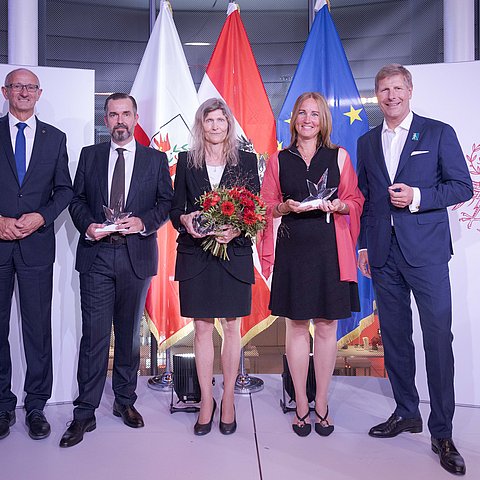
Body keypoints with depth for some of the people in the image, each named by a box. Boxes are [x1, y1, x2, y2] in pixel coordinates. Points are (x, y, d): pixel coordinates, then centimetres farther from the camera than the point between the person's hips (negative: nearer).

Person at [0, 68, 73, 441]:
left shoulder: (55, 138, 10)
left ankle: (36, 406, 17)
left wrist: (41, 216, -8)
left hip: (37, 243, 1)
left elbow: (65, 189, 8)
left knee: (38, 328, 4)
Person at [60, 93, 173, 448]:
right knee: (94, 335, -2)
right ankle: (85, 413, 8)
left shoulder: (155, 159, 9)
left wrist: (143, 222, -14)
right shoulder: (89, 155, 12)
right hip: (96, 255, 0)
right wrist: (87, 225, -10)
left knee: (130, 334, 11)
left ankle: (125, 401, 26)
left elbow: (167, 203, 4)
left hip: (137, 255, 0)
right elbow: (77, 199, 10)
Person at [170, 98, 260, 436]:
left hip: (234, 254, 0)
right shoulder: (186, 161, 8)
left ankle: (228, 400, 21)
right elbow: (176, 208, 7)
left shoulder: (246, 161, 6)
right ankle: (207, 401, 19)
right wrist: (185, 220, -16)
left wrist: (236, 230, -17)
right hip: (195, 255, 1)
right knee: (202, 329, 5)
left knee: (232, 327, 7)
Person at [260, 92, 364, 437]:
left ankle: (322, 405, 19)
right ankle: (301, 405, 18)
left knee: (326, 326, 4)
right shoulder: (279, 160, 9)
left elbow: (355, 201, 9)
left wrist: (338, 206, -12)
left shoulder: (339, 156, 8)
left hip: (329, 249, 0)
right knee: (297, 326, 4)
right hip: (293, 249, 0)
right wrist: (286, 207, -10)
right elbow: (266, 206, 9)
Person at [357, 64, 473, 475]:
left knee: (438, 338, -4)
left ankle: (442, 433, 7)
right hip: (383, 255, 4)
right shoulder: (368, 142, 15)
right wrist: (363, 245, 11)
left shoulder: (439, 133, 3)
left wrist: (418, 197, -15)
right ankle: (406, 413, 26)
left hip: (426, 252, -4)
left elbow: (463, 186, 0)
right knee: (394, 336, 11)